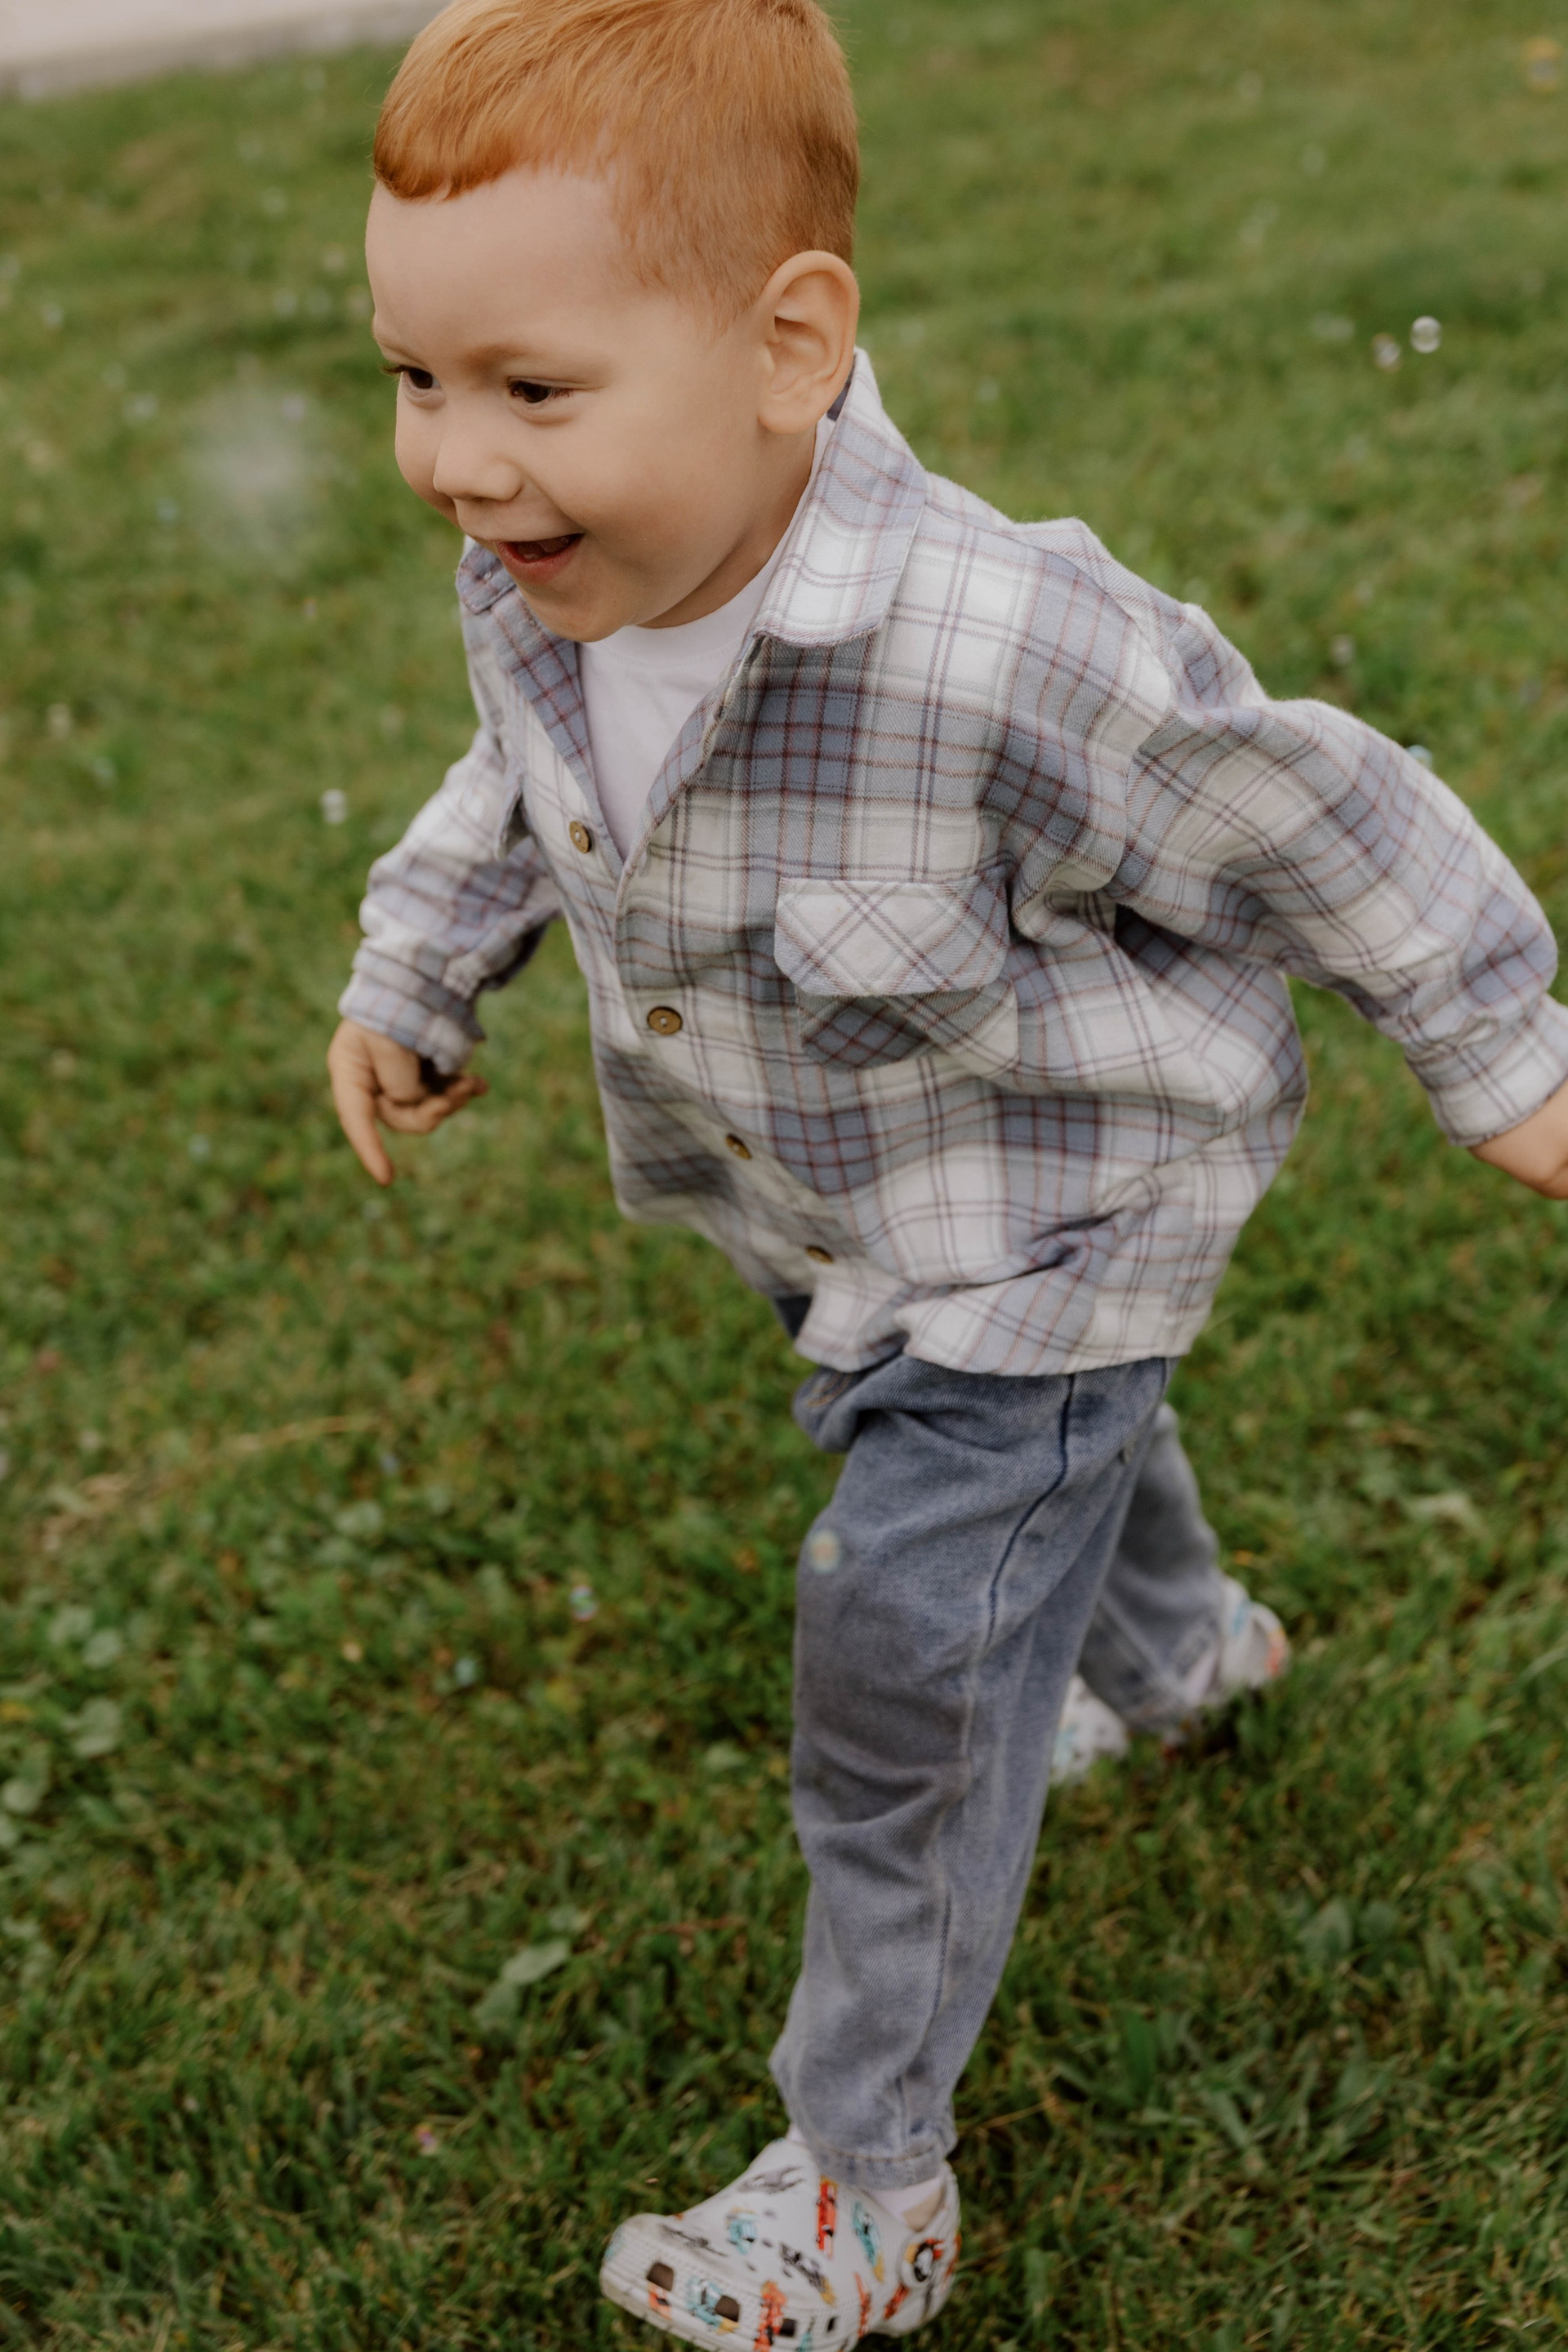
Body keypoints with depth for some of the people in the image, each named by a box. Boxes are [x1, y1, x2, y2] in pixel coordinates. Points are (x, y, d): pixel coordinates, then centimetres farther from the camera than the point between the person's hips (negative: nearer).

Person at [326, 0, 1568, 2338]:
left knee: (906, 1678, 2)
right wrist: (415, 978, 9)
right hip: (820, 1195, 7)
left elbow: (1305, 816, -23)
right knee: (1047, 1448, 34)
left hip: (1037, 1225, -7)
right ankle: (1176, 1646, 70)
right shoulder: (541, 571, -19)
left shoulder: (1001, 656, -40)